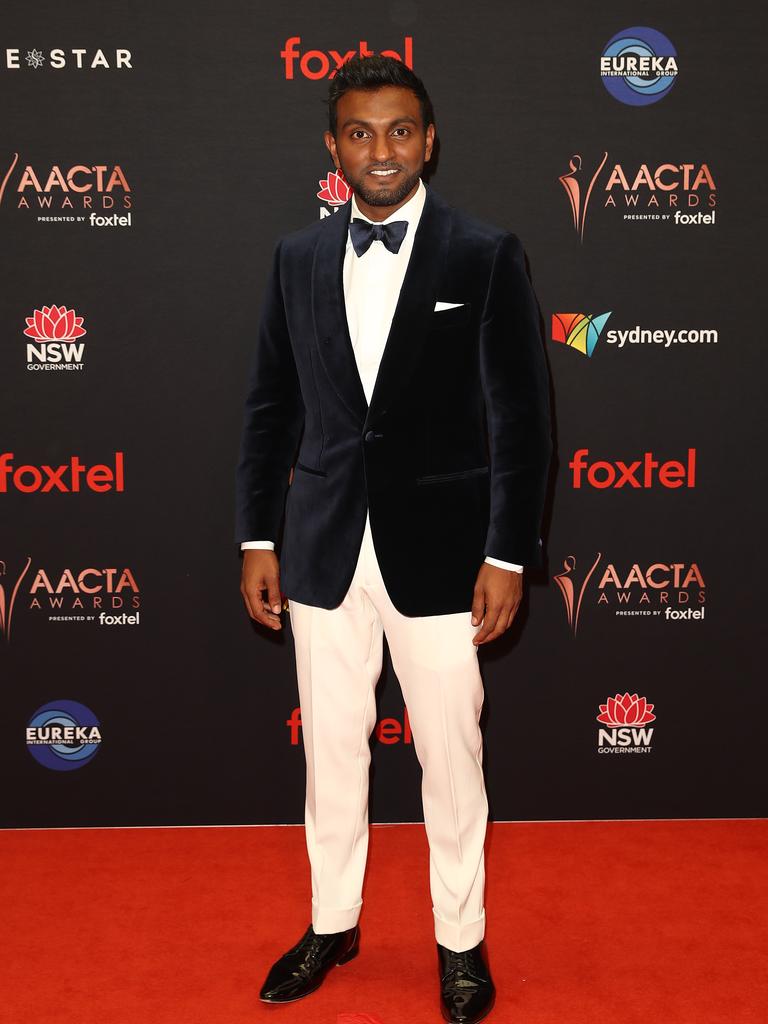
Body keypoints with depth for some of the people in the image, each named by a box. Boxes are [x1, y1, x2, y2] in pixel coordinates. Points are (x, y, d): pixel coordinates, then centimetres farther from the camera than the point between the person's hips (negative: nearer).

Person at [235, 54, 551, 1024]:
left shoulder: (486, 254, -4)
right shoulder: (297, 257, 6)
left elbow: (520, 415, -6)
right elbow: (270, 406, 9)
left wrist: (508, 555, -10)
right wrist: (256, 538, 5)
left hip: (440, 551, -3)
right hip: (323, 548, 3)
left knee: (450, 756, 9)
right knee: (331, 751, 15)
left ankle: (461, 940, 30)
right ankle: (332, 923, 36)